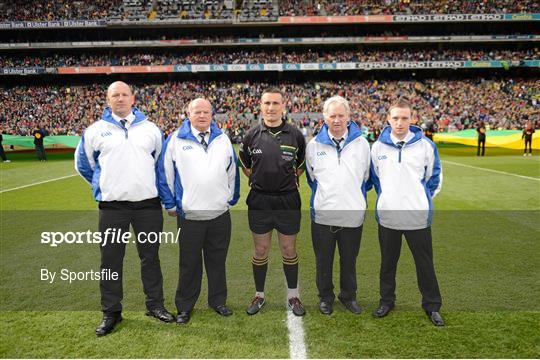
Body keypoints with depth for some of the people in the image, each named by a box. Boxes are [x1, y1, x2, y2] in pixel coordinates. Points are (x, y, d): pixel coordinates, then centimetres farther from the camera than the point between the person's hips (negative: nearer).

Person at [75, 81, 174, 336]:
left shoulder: (150, 128, 7)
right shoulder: (96, 130, 3)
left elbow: (162, 162, 17)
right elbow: (83, 163, 15)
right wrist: (102, 186, 13)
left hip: (148, 204, 1)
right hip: (112, 207, 0)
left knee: (150, 256, 11)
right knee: (111, 260, 7)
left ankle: (155, 305, 26)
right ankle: (111, 312, 23)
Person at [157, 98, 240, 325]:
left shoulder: (223, 139, 7)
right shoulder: (176, 140, -1)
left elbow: (232, 172, 14)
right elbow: (165, 174, 2)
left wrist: (231, 200, 13)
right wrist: (170, 205, 3)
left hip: (220, 214, 2)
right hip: (188, 215, -2)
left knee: (217, 261, 14)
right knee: (189, 264, 9)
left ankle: (218, 301, 30)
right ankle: (185, 307, 25)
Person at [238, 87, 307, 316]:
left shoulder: (295, 135, -2)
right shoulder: (252, 135, -1)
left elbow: (301, 165, 12)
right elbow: (245, 165, 14)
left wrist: (289, 181, 8)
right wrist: (259, 180, 8)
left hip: (288, 201, 0)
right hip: (259, 201, 1)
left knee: (289, 251, 10)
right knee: (260, 251, 11)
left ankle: (293, 296, 28)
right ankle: (259, 295, 29)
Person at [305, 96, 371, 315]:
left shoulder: (361, 143, 0)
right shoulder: (314, 144, 0)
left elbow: (365, 177, 12)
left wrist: (358, 201, 13)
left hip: (353, 215, 0)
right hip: (322, 214, 0)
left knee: (349, 260, 14)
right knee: (324, 260, 12)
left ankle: (348, 296, 34)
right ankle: (326, 297, 30)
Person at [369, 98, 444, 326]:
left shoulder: (425, 145, -4)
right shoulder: (378, 146, 0)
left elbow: (435, 177, 9)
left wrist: (422, 199, 8)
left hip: (418, 216, -1)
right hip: (387, 215, 2)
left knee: (425, 263, 10)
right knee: (388, 262, 15)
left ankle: (432, 305, 27)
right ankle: (386, 301, 31)